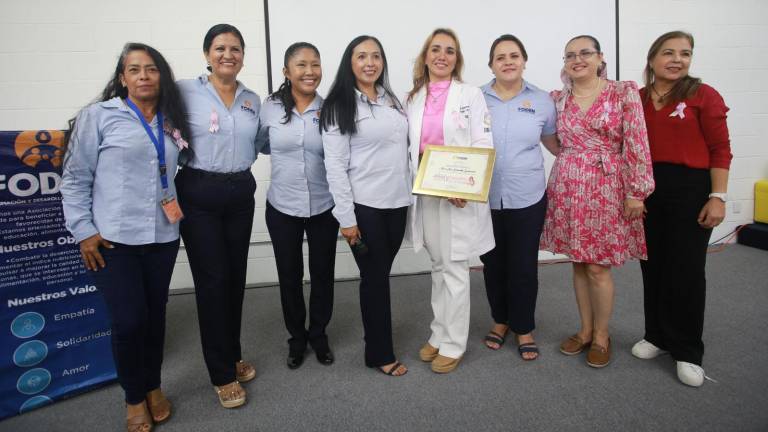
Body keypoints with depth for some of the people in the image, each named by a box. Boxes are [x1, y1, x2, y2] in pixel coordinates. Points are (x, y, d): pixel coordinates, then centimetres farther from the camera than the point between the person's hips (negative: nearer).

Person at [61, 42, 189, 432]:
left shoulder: (172, 122, 10)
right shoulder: (98, 116, -3)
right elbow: (75, 178, -3)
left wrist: (179, 211, 9)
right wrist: (83, 231, -7)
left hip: (162, 237, 4)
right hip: (114, 239, -4)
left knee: (155, 315, 13)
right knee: (128, 320, -3)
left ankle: (153, 386, 33)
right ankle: (134, 398, 21)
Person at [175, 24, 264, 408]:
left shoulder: (253, 100, 10)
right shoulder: (184, 91, -5)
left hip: (240, 193, 5)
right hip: (199, 194, -4)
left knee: (235, 277, 11)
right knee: (212, 280, -2)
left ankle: (233, 355, 30)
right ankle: (222, 374, 13)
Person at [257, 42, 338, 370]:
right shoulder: (270, 107, -3)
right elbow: (259, 144, 12)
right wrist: (283, 158, 1)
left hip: (324, 207, 0)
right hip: (282, 207, 0)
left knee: (323, 274, 12)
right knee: (289, 276, 12)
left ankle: (319, 334, 35)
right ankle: (296, 337, 33)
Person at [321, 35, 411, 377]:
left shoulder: (392, 100, 12)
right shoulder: (339, 106, -7)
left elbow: (403, 150, 14)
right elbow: (335, 165, -12)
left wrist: (410, 195, 10)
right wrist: (346, 217, -15)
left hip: (397, 202, 5)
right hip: (365, 206, -5)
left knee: (382, 274, 15)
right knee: (375, 278, 5)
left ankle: (377, 336, 34)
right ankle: (380, 353, 21)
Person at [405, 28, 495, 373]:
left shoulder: (471, 95, -1)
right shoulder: (413, 99, 11)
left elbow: (483, 146, -7)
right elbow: (411, 148, 12)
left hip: (459, 194, -4)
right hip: (426, 193, 4)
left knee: (455, 269, 1)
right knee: (438, 267, 14)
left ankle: (453, 344, 15)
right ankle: (439, 335, 28)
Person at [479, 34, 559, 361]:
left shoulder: (542, 101, 3)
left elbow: (556, 144, 14)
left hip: (527, 199, 0)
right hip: (485, 198, 0)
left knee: (524, 266, 6)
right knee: (493, 263, 12)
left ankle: (524, 328, 26)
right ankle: (500, 320, 34)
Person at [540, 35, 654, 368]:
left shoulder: (625, 93, -2)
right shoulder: (557, 99, 7)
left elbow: (636, 144, -7)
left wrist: (636, 191, -9)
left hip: (607, 188, -3)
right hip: (568, 188, 4)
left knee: (598, 267, -1)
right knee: (579, 263, 11)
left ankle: (601, 335, 20)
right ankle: (585, 329, 27)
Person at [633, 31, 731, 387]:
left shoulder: (703, 95, -4)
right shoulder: (636, 98, 6)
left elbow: (720, 150, -6)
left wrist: (718, 197, -12)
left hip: (690, 188, -3)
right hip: (647, 189, 4)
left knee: (686, 270, 3)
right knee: (653, 266, 11)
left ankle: (687, 351, 18)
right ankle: (657, 335, 29)